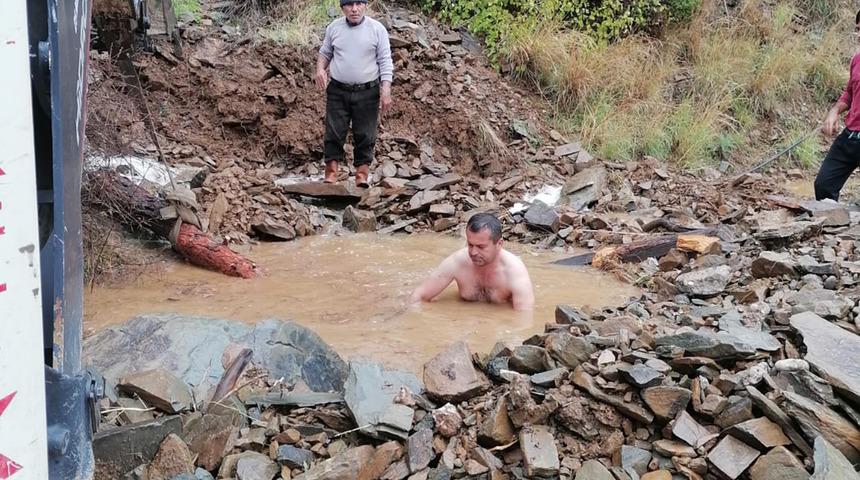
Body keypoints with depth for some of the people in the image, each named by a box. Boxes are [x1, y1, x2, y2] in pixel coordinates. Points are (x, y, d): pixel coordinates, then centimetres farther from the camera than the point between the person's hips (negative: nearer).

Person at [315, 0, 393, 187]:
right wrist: (320, 68, -3)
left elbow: (385, 62, -4)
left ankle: (362, 174, 10)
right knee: (334, 133, 1)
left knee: (365, 135, 1)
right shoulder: (334, 27, 4)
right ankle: (331, 173, 7)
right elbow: (325, 52, 18)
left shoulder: (377, 29, -4)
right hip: (337, 91, 2)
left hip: (367, 92, -2)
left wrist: (386, 90, -12)